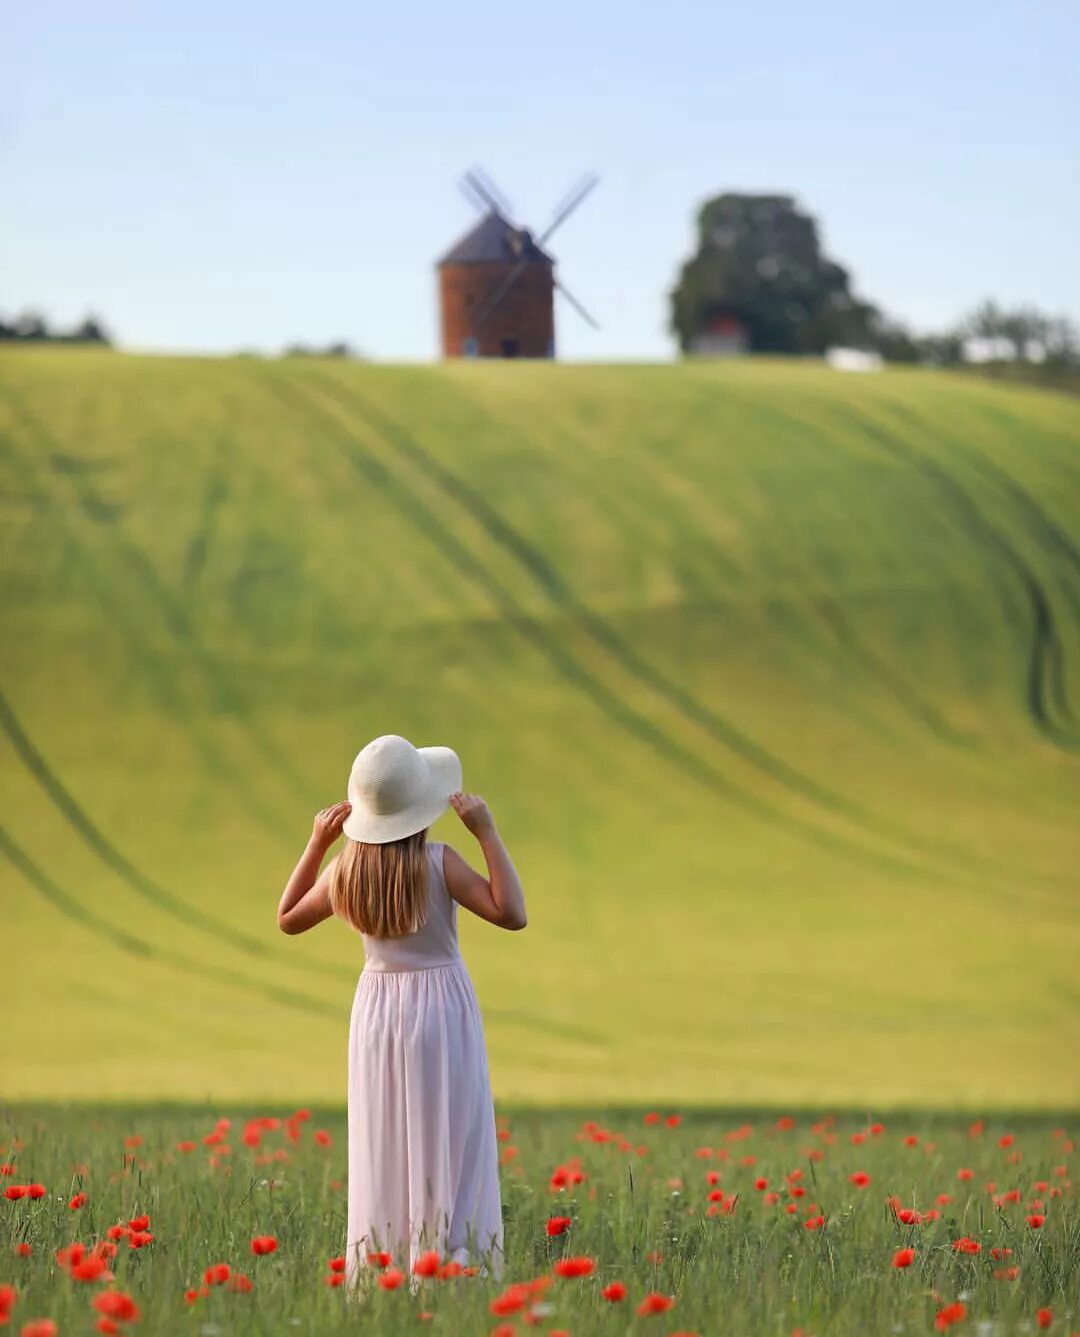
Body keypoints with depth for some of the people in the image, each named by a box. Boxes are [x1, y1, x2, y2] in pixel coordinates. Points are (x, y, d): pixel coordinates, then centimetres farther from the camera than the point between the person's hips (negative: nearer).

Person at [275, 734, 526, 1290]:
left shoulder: (346, 868, -3)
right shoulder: (438, 861, -16)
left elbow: (288, 919, 13)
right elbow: (512, 914, -21)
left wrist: (316, 843, 10)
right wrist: (487, 833, -19)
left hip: (378, 1009, 4)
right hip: (441, 1005, -4)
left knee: (384, 1154, 9)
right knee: (447, 1152, -1)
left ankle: (380, 1276, 6)